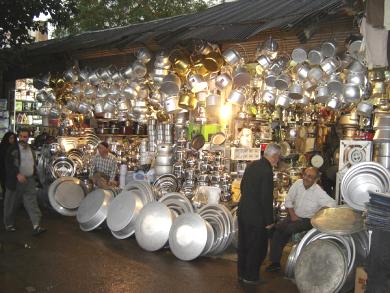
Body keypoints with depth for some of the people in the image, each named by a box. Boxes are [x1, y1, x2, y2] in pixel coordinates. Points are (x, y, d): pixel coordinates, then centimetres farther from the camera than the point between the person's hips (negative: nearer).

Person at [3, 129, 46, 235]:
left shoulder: (31, 149, 9)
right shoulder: (13, 148, -9)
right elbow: (8, 164, -17)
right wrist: (18, 174, -27)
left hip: (29, 180, 4)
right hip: (15, 181, -4)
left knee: (32, 202, -4)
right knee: (11, 204, 10)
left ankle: (36, 226, -8)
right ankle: (9, 224, 28)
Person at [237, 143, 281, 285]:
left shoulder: (251, 165, 4)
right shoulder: (267, 171, -22)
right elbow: (266, 198, -21)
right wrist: (269, 221, -12)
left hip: (243, 211, 8)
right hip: (256, 216, -8)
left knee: (243, 245, 19)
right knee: (257, 247, 9)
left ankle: (241, 273, 32)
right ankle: (251, 277, 21)